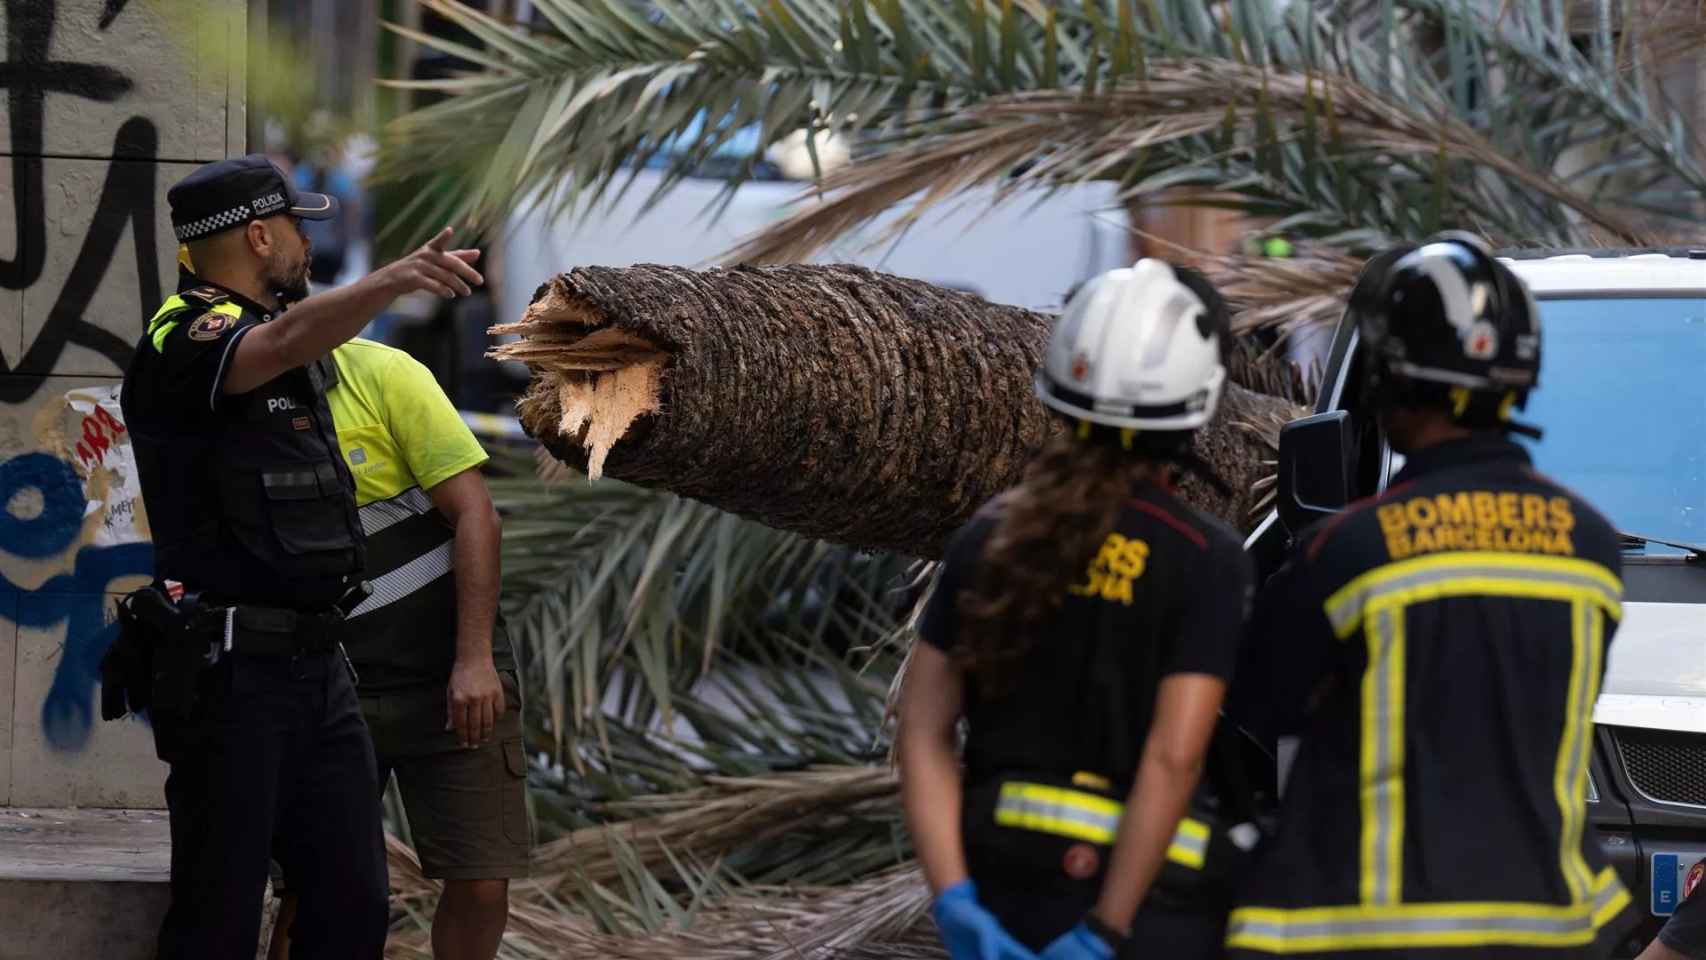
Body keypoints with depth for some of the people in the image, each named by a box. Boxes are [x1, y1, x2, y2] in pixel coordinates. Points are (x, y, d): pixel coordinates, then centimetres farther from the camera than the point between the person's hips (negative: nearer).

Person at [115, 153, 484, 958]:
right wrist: (392, 281, -51)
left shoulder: (255, 320, 17)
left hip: (317, 670, 9)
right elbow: (286, 341, -36)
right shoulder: (185, 341, -12)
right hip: (227, 673, -9)